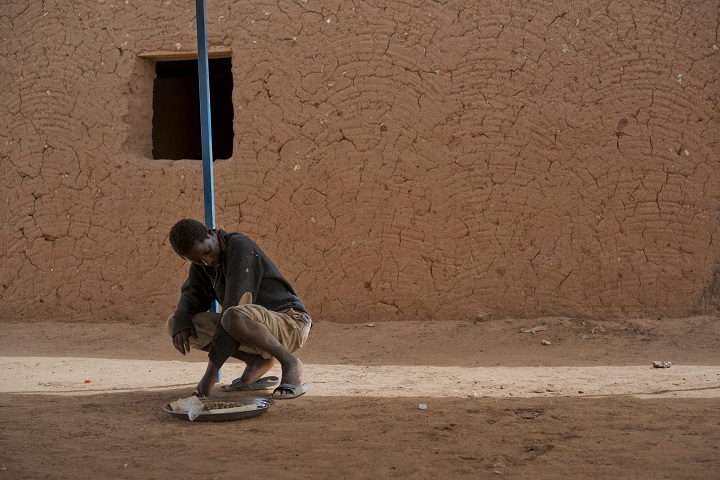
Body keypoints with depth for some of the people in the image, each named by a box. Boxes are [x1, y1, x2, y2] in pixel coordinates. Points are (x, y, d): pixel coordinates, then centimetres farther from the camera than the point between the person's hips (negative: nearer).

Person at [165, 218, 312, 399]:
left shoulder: (239, 247, -21)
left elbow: (234, 305, -28)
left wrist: (211, 371, -29)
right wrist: (181, 320, -15)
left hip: (291, 324, -8)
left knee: (233, 318, -41)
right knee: (174, 324, -2)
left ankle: (289, 362, -14)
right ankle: (256, 362, -1)